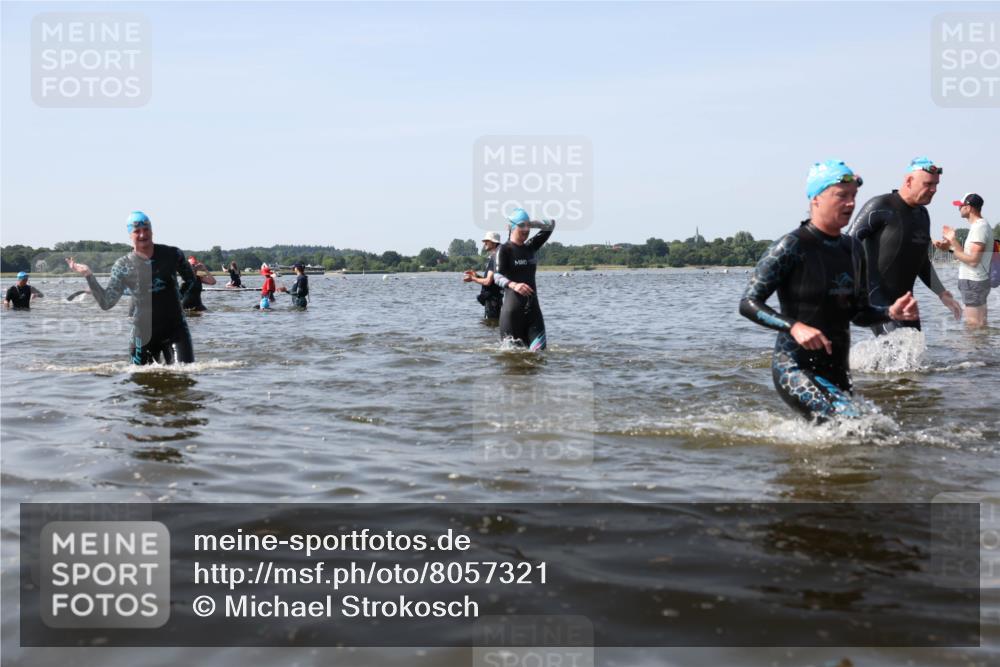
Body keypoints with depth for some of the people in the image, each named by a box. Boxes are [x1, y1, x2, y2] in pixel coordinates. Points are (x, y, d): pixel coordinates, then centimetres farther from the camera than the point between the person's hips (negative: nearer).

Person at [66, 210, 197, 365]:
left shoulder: (172, 254, 1)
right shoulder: (123, 265, -2)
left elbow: (190, 278, 20)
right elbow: (106, 303, -5)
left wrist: (178, 297, 7)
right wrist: (88, 275, -13)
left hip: (175, 328, 0)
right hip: (144, 333, 0)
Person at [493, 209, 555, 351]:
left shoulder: (530, 247, 13)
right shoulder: (504, 249, -4)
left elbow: (551, 225, 22)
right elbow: (497, 276, -18)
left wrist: (531, 223, 10)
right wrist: (513, 285, -36)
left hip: (532, 306, 5)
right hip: (513, 307, -5)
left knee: (539, 350, -6)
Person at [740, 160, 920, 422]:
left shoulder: (853, 249, 9)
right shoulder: (791, 247, -13)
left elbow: (859, 313, 17)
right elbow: (748, 303, -16)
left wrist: (891, 312, -3)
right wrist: (794, 327, -29)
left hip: (838, 370, 8)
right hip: (795, 368, -8)